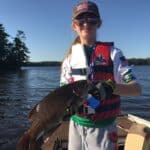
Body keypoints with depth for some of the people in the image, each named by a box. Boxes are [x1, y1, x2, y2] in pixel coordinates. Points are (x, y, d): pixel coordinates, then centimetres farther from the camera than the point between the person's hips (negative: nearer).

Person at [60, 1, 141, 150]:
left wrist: (110, 87, -31)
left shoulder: (112, 53, -7)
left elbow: (137, 88, -13)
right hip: (76, 124, 3)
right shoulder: (69, 57, 3)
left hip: (103, 127, -3)